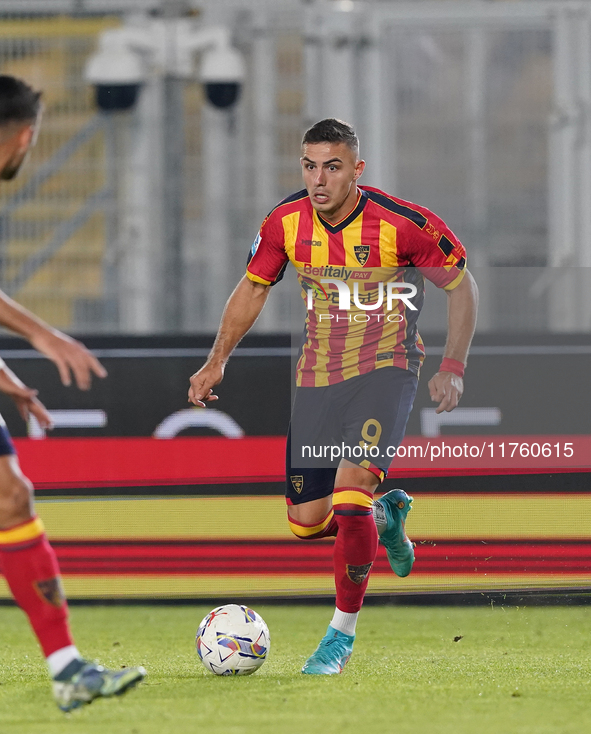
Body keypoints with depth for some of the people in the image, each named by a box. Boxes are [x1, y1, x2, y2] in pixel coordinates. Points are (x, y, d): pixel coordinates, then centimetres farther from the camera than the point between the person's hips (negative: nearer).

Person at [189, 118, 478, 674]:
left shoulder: (403, 224, -18)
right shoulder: (286, 222, -7)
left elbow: (462, 285, -4)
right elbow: (254, 287, 11)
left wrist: (452, 367, -9)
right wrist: (217, 361, 5)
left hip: (385, 368, -5)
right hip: (317, 374, 5)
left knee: (349, 495, -23)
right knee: (305, 522, 3)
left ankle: (343, 630, -7)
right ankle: (385, 515, 36)